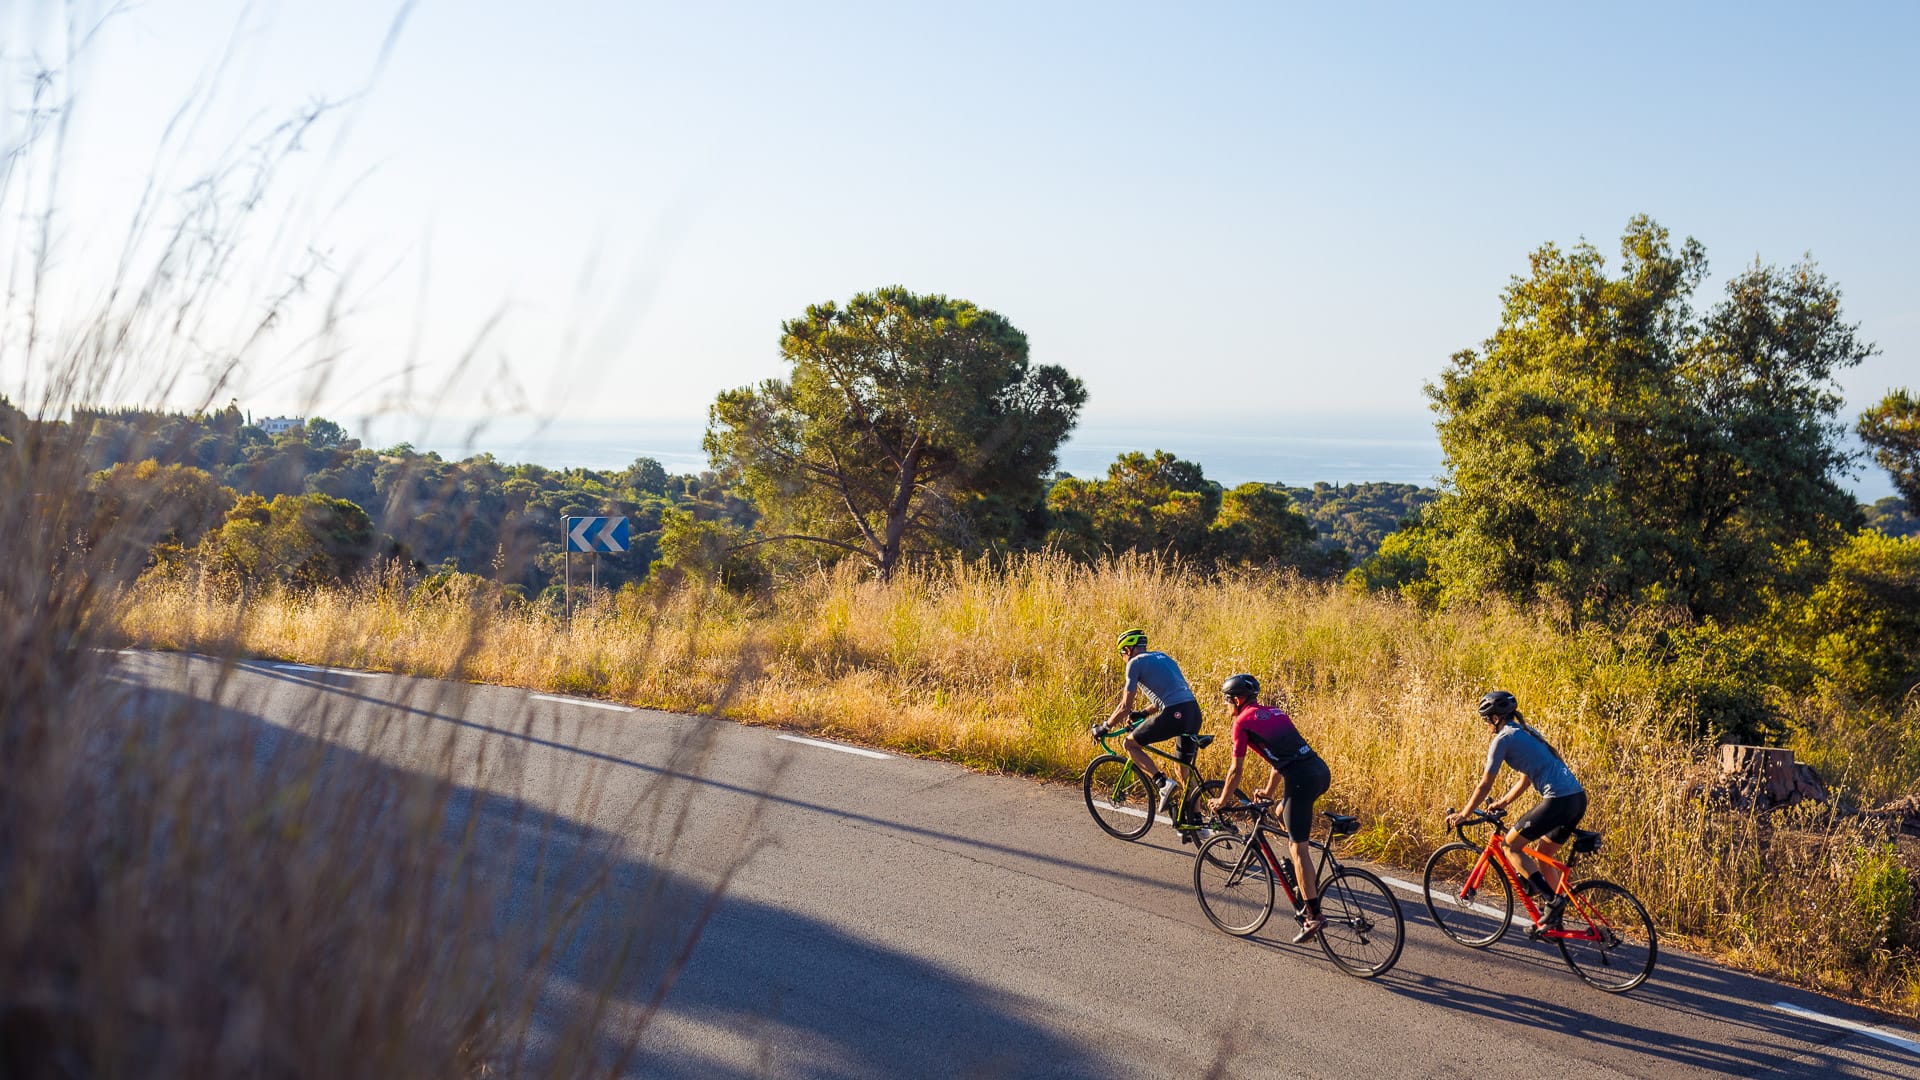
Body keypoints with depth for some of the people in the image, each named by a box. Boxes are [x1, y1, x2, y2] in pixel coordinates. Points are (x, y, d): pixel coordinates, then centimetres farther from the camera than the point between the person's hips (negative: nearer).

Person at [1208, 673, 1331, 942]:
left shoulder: (1243, 721, 4)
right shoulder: (1275, 713, 26)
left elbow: (1236, 770, 6)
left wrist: (1222, 801, 20)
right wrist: (1269, 791, 47)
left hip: (1302, 779, -8)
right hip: (1321, 771, 8)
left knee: (1298, 847, -3)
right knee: (1283, 814, 30)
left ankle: (1313, 915, -6)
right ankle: (1309, 880, 29)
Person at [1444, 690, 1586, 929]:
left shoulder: (1503, 739, -3)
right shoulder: (1527, 732, 23)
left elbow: (1485, 785, 1)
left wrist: (1463, 815, 10)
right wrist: (1501, 803, 34)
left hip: (1558, 800, -9)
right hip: (1578, 798, 9)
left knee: (1511, 845, 4)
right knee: (1542, 854, 22)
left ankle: (1553, 900, -5)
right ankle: (1555, 918, 22)